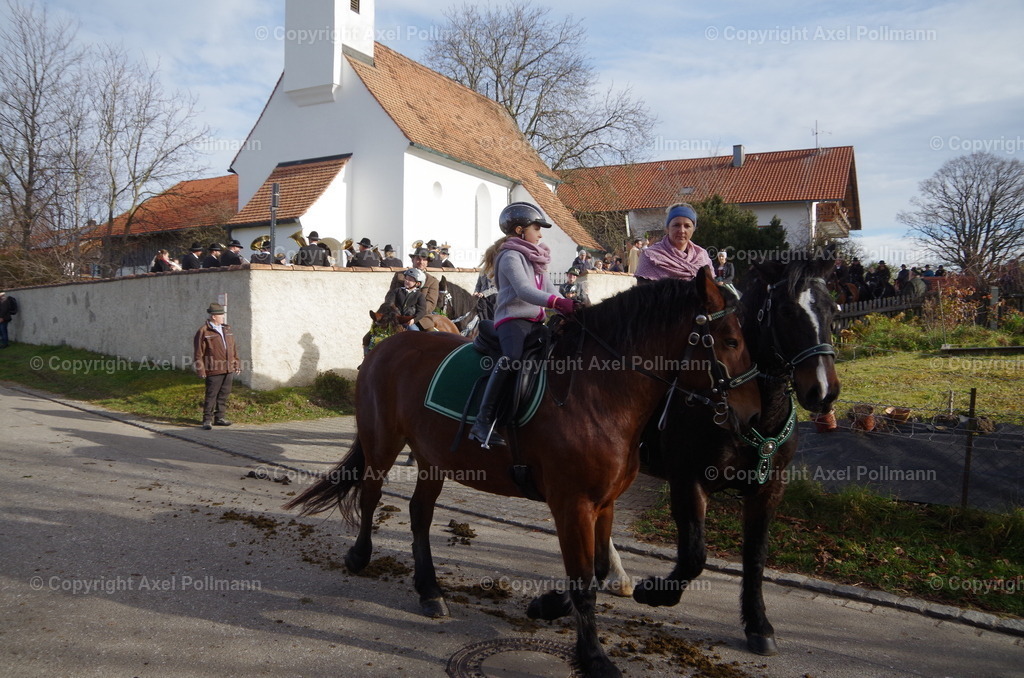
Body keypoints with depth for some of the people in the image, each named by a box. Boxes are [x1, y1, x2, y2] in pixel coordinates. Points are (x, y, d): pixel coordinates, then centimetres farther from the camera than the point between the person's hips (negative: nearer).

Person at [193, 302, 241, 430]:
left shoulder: (227, 329, 15)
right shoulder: (204, 331, -6)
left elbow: (233, 348, 20)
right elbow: (198, 353, -7)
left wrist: (237, 364, 15)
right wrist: (201, 370, -9)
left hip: (228, 370, 6)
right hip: (214, 371, -6)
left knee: (224, 395, 10)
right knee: (211, 395, -3)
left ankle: (219, 418, 19)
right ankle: (207, 420, 4)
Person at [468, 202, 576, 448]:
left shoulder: (534, 258, 22)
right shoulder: (511, 256, -7)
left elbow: (549, 289, 19)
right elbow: (523, 290, -22)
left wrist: (571, 308, 2)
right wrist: (558, 302, -35)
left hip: (535, 321, 10)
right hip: (513, 319, -10)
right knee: (513, 357, -35)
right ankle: (483, 421, -36)